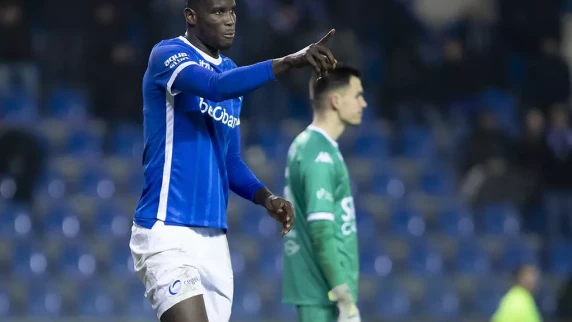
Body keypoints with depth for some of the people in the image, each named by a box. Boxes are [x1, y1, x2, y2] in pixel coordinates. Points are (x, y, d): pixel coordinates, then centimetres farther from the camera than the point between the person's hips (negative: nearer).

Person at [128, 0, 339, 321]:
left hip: (214, 236, 8)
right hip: (167, 232, -8)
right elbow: (216, 87, -29)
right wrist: (288, 62, -38)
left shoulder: (231, 71, 16)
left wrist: (266, 197, 3)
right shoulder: (168, 55, -7)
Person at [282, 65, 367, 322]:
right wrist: (345, 298, -22)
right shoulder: (320, 155, -15)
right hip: (323, 294, -10)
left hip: (312, 289, 10)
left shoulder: (305, 146, 14)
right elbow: (322, 232, -21)